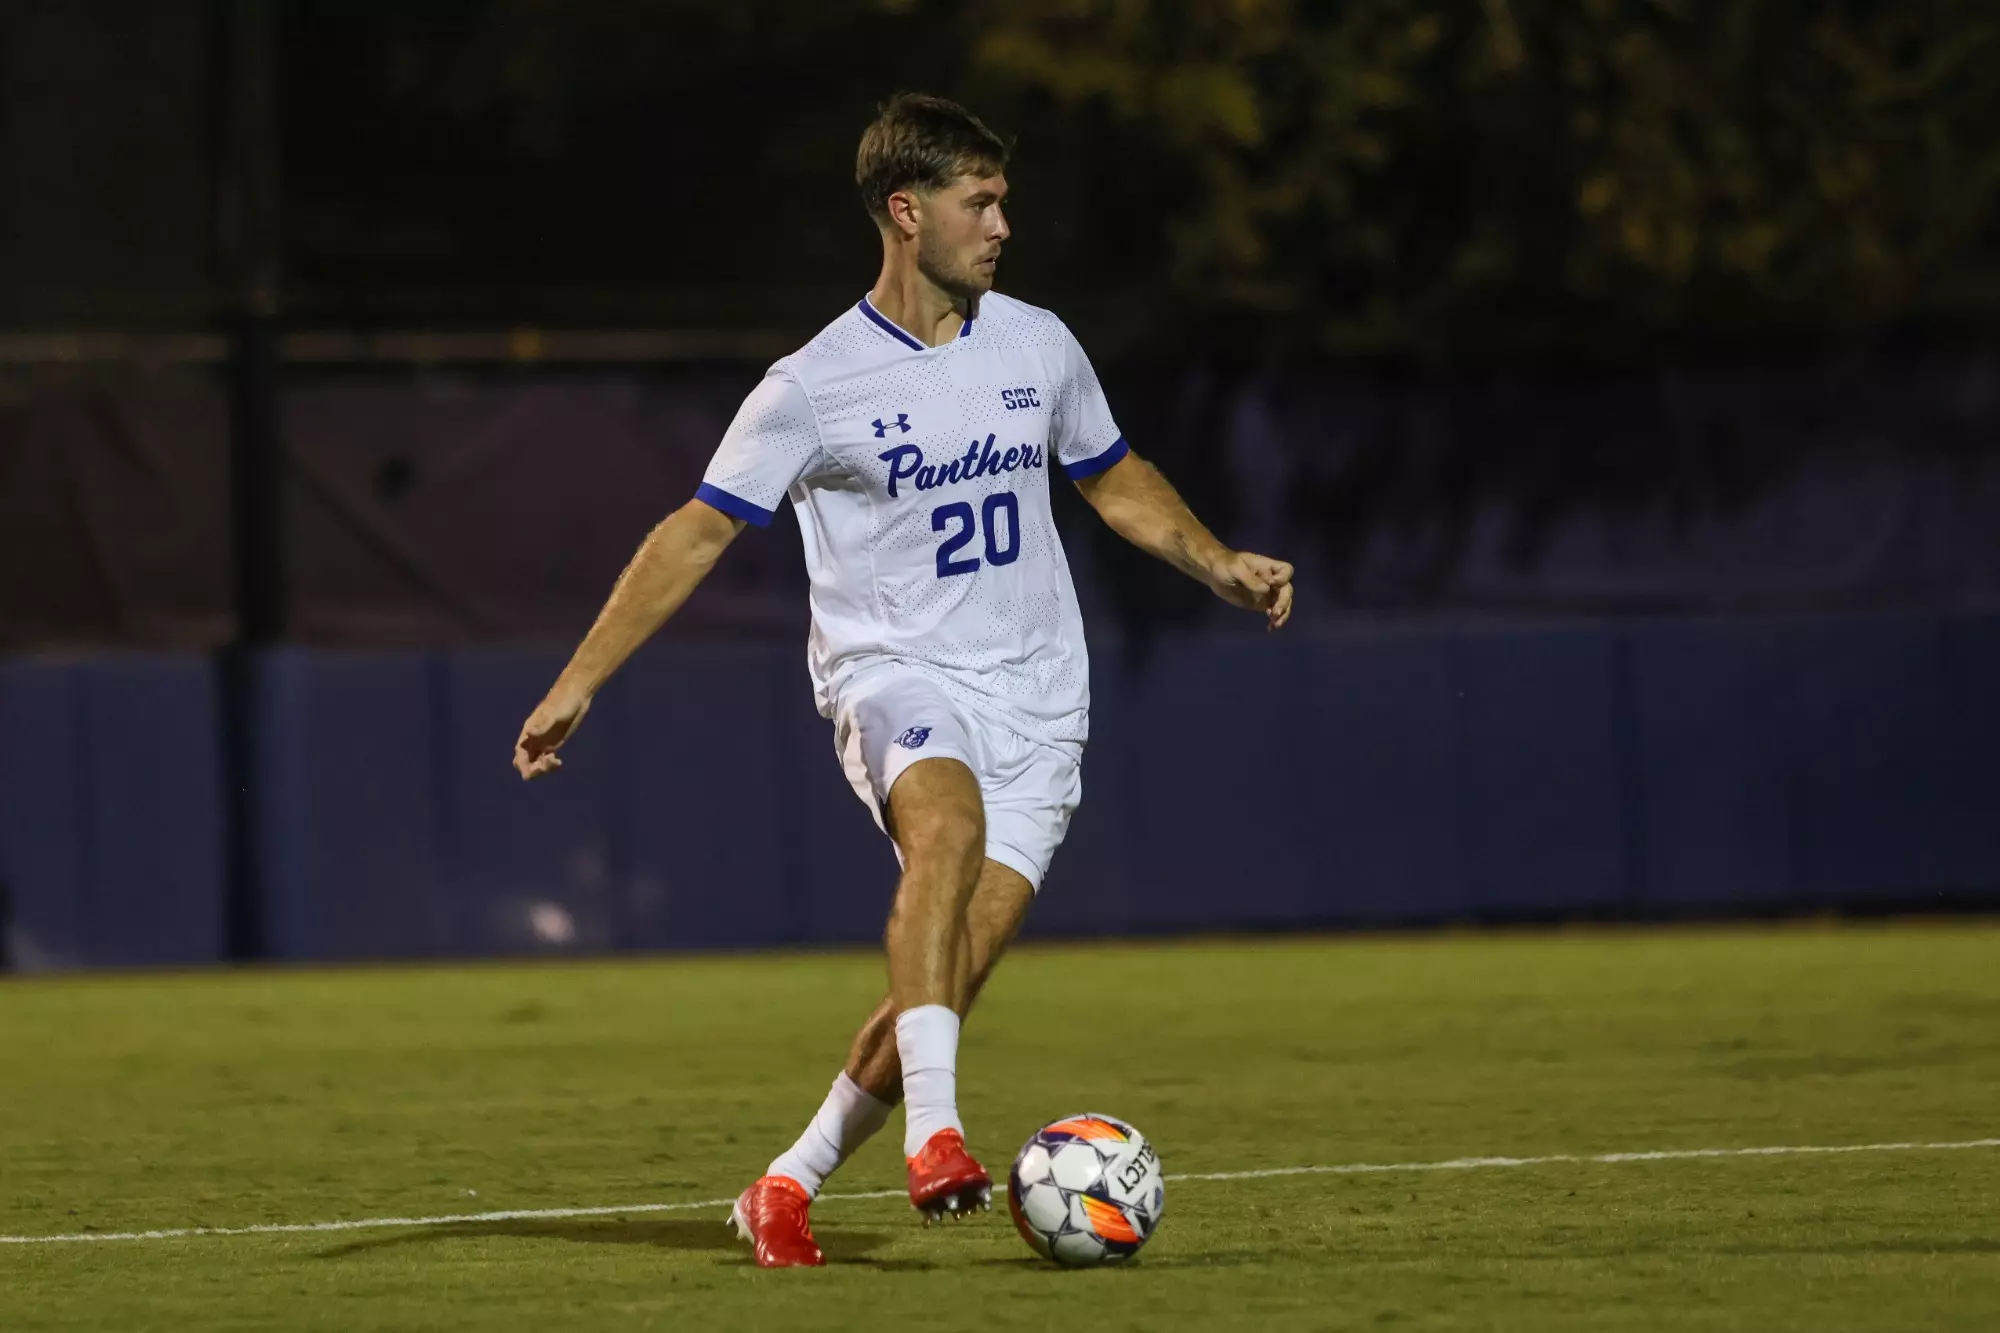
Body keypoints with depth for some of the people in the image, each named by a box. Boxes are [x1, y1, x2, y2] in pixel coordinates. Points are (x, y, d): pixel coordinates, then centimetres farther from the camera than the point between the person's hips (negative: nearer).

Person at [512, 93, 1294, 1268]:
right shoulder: (812, 387, -5)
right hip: (891, 676, -4)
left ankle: (791, 1185, 6)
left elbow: (1116, 480, 25)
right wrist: (580, 679, -6)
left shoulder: (1038, 346, 8)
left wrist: (1220, 565, 11)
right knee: (948, 821, -37)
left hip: (1033, 698, 4)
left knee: (952, 972, -10)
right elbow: (698, 533, -2)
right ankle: (933, 1127, -42)